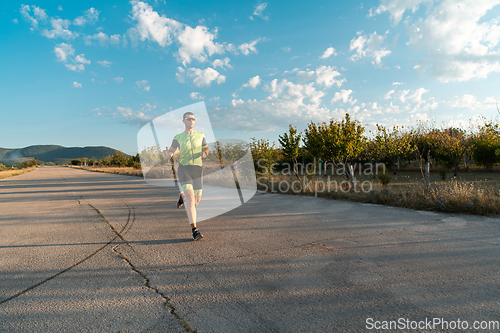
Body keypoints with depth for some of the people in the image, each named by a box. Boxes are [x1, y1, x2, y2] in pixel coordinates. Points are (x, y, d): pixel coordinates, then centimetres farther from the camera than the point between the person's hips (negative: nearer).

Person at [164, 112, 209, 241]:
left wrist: (205, 153, -4)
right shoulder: (178, 138, 7)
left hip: (197, 169, 3)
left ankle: (182, 197, 45)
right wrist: (168, 154, -10)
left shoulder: (200, 135, 11)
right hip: (184, 169, -3)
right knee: (190, 198, -20)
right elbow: (170, 151, 16)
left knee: (197, 200, 9)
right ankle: (194, 230, -17)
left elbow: (206, 149, 21)